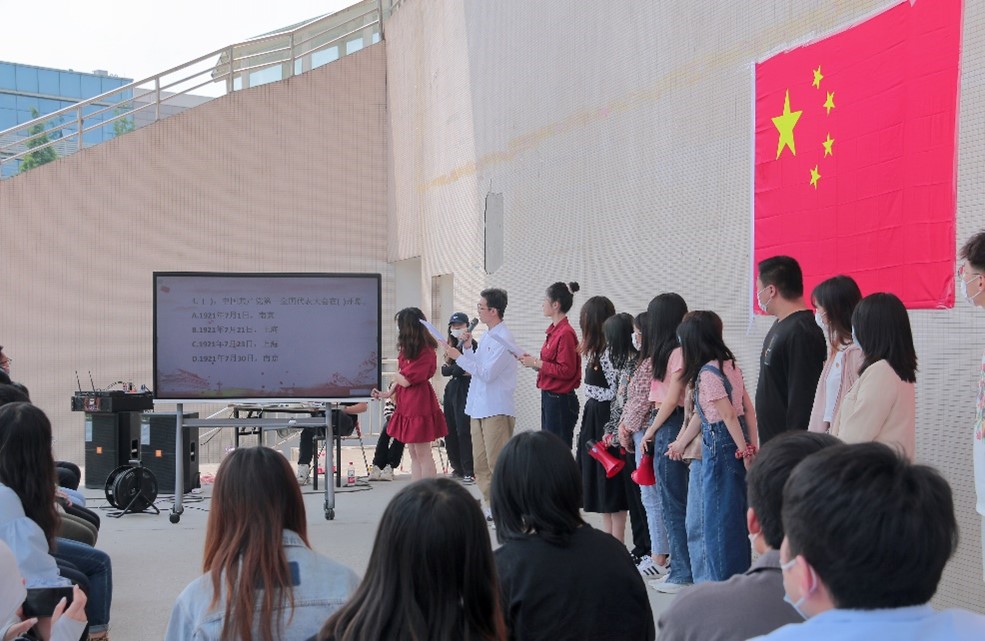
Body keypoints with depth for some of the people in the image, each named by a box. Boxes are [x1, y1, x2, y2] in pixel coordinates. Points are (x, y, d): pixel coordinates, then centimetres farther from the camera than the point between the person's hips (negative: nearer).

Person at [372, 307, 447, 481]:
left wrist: (396, 375, 1)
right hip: (406, 404, 10)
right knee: (414, 455, 12)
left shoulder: (426, 352, -18)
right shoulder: (407, 348, 10)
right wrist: (388, 393, 6)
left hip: (420, 403, -10)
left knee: (423, 455, -5)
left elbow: (405, 380, -19)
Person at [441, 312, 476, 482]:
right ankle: (457, 468, 19)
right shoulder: (453, 345, 15)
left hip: (464, 391, -8)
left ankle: (469, 472, -6)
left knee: (463, 431, -10)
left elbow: (469, 368, -16)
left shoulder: (471, 345, -7)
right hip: (451, 390, 8)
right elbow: (444, 370, 4)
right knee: (450, 431, 8)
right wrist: (461, 371, -10)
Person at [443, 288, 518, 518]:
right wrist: (468, 348, 5)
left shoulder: (503, 338, -15)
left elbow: (486, 373, -20)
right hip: (479, 408, 10)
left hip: (497, 410, -10)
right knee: (481, 464, 13)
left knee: (498, 464, -6)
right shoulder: (489, 336, 15)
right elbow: (476, 368, 19)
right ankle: (491, 506, 21)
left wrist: (459, 356, -16)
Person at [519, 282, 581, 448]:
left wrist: (537, 363, -16)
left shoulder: (565, 333, -18)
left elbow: (566, 370, -21)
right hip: (549, 397, 10)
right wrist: (534, 361, 5)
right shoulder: (554, 330, 10)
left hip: (561, 401, -10)